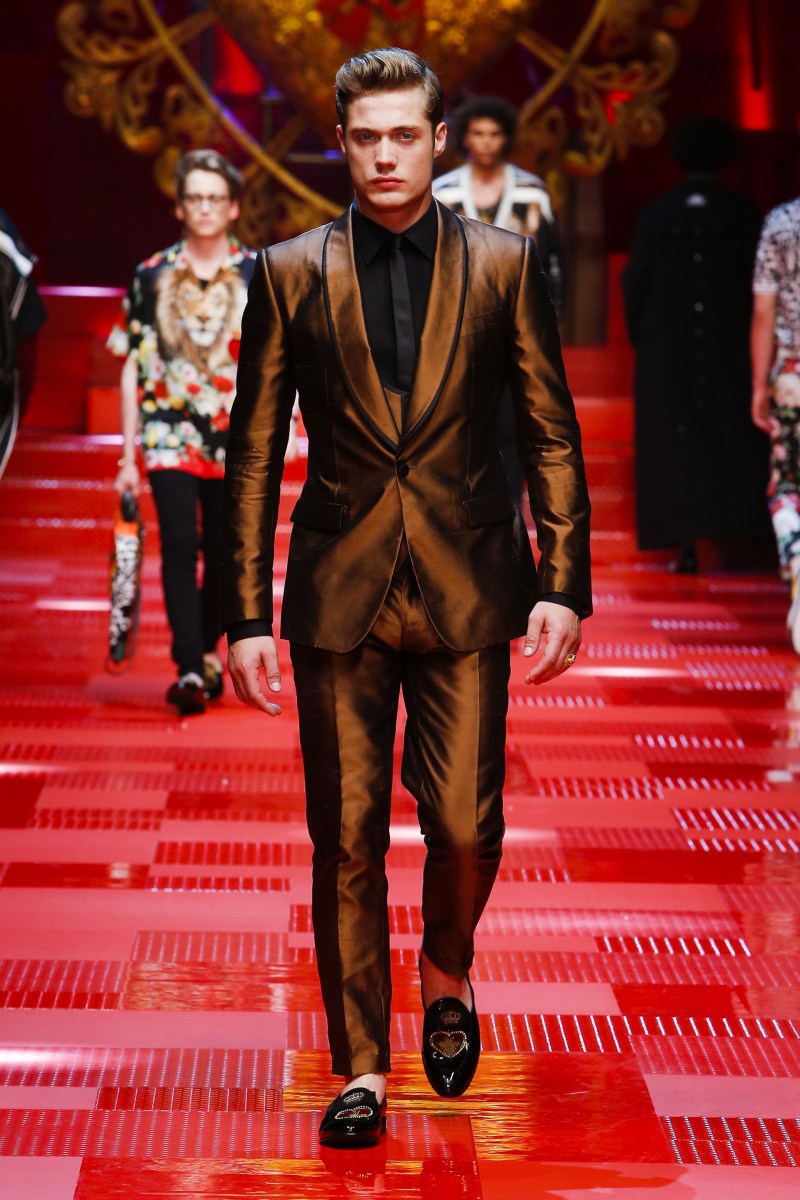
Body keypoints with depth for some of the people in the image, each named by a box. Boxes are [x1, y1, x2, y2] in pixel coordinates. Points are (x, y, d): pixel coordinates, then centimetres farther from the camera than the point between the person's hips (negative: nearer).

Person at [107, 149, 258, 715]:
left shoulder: (261, 275, 5)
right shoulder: (152, 276, 6)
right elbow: (133, 369, 7)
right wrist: (129, 455, 5)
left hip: (235, 439, 1)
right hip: (168, 434, -1)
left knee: (224, 554, 8)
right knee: (180, 543, -15)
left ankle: (207, 650, 29)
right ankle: (190, 669, -16)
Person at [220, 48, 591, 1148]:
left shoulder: (503, 265, 3)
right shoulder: (289, 274, 3)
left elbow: (553, 434, 4)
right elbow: (255, 454, 4)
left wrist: (563, 587, -4)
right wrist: (246, 614, -1)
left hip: (465, 592, 0)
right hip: (339, 593, 0)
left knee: (466, 827, -3)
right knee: (347, 839, 3)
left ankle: (447, 977, 30)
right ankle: (361, 1066, 16)